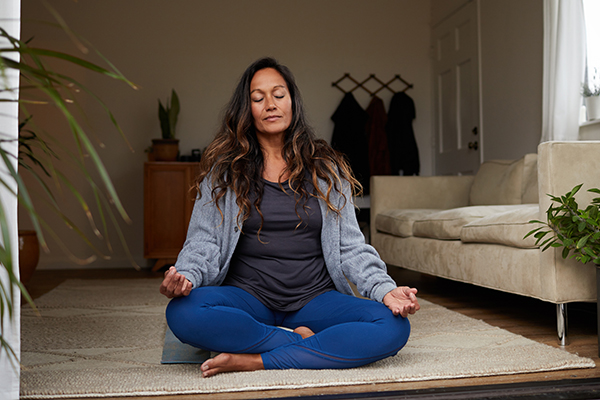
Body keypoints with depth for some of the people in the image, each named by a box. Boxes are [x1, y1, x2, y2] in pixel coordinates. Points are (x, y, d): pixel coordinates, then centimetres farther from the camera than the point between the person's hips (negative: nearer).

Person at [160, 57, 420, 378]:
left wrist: (385, 289, -13)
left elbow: (350, 245, 4)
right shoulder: (224, 170, 8)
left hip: (315, 299, 1)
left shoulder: (325, 169, 9)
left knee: (394, 326, -26)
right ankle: (302, 341, -17)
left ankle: (256, 361, -22)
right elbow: (203, 241, 0)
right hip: (249, 298, -1)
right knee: (183, 313, -32)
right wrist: (185, 275, -23)